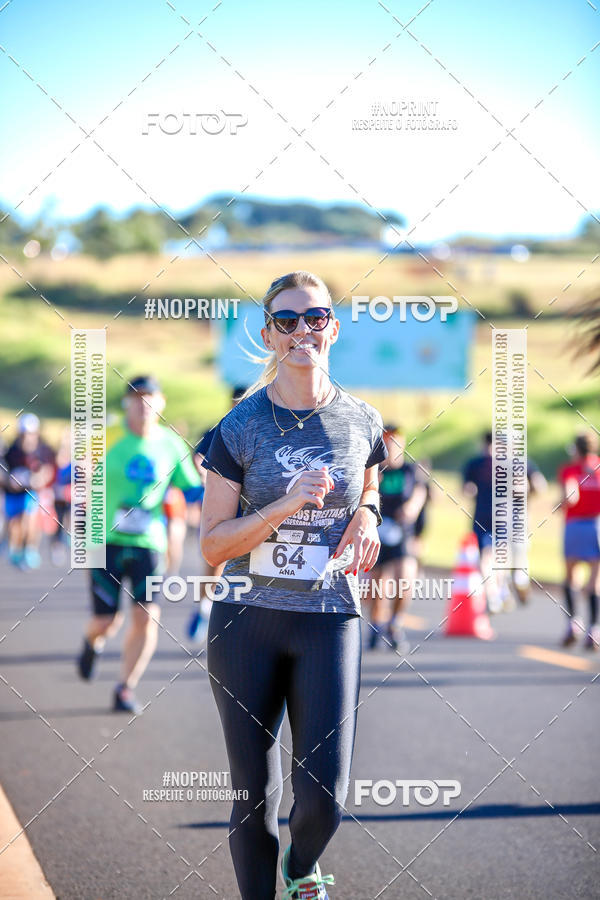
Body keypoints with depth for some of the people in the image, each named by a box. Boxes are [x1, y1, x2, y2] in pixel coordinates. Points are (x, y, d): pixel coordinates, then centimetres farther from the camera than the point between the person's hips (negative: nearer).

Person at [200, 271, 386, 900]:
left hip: (329, 618, 1)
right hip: (247, 618, -1)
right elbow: (211, 545, -4)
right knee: (254, 796, 4)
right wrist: (287, 504, -19)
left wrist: (367, 518, -1)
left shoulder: (362, 423, 2)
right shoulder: (240, 427, -4)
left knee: (324, 798, -6)